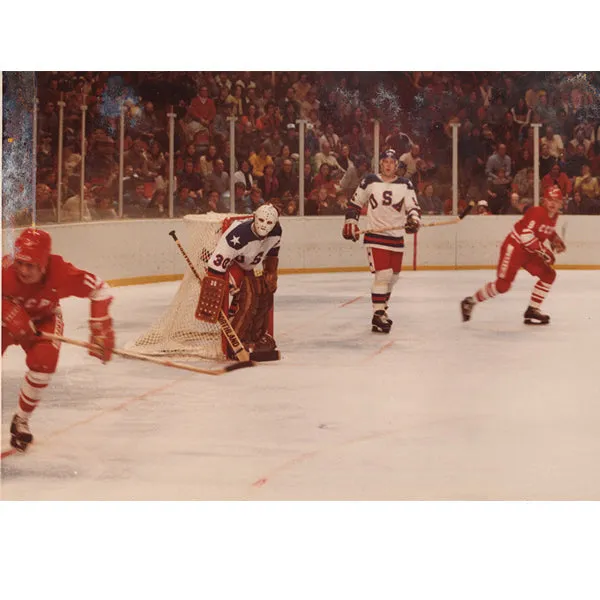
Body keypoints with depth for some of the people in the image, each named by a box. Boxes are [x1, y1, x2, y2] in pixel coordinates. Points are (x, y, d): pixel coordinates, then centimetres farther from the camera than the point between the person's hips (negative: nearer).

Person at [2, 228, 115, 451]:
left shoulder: (60, 272, -36)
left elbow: (99, 289, -24)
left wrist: (100, 331, -26)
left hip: (44, 319, 0)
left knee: (43, 362, -20)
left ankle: (21, 421, 3)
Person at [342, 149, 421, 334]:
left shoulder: (405, 185, 5)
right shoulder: (369, 181, 1)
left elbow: (413, 206, -1)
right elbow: (355, 203, 10)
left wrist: (414, 219, -22)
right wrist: (350, 222, 2)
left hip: (397, 238, 4)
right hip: (375, 237, -4)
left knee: (393, 276, 12)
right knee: (382, 274, -16)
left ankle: (381, 308, 33)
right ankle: (378, 315, -12)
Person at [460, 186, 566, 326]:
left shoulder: (553, 216, 6)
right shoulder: (536, 212, -22)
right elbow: (525, 234, -31)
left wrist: (555, 239, 12)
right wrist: (542, 250, -31)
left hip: (529, 252, 9)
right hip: (514, 247, -9)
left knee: (549, 275, 0)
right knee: (503, 284, -13)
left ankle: (532, 311, 6)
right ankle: (470, 302, 3)